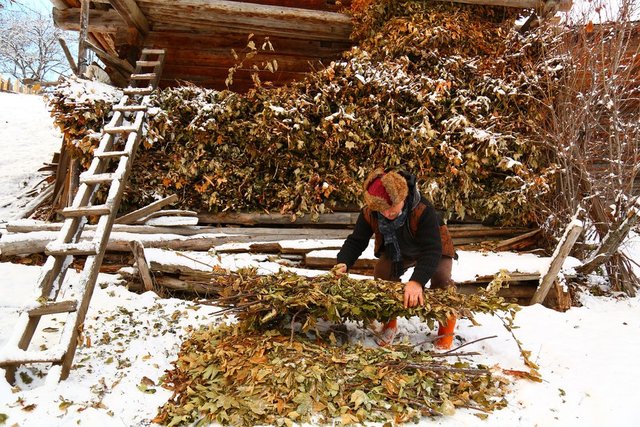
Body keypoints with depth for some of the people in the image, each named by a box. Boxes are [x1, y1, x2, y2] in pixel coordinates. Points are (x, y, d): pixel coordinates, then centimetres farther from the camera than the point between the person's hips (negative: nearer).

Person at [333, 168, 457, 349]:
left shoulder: (423, 210, -43)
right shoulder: (369, 213, -29)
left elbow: (432, 250, -47)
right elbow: (356, 241, -21)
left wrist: (417, 281, -62)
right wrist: (343, 263, -42)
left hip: (434, 249, -4)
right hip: (397, 252, 4)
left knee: (441, 279, -27)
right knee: (381, 274, -17)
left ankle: (447, 325, 0)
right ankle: (389, 320, 9)